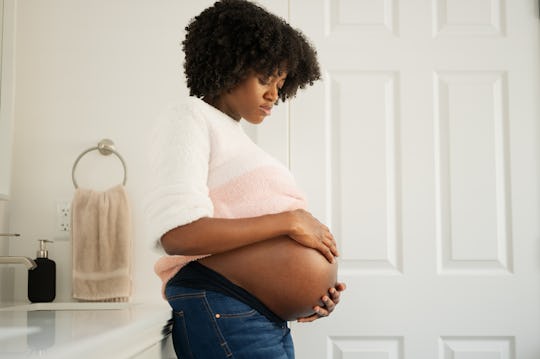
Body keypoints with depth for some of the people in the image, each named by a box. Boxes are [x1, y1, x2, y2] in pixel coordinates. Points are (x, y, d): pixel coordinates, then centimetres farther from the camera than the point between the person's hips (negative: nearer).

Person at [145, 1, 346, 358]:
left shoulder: (234, 136, 22)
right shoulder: (189, 118, -3)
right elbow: (177, 234, -20)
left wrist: (314, 290, 1)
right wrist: (290, 221, -16)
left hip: (269, 321, 9)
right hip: (225, 315, -8)